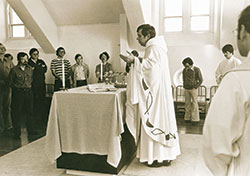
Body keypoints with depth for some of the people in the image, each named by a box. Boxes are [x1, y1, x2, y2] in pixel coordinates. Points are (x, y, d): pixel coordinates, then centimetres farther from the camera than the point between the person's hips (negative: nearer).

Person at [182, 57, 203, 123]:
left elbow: (201, 80, -4)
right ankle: (187, 118, 14)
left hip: (193, 89, -4)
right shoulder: (184, 70, 3)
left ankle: (195, 119, 2)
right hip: (186, 89, 4)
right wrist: (184, 86, 8)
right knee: (187, 103, 7)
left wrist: (195, 87, -7)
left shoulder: (196, 69, -8)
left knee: (194, 104, -2)